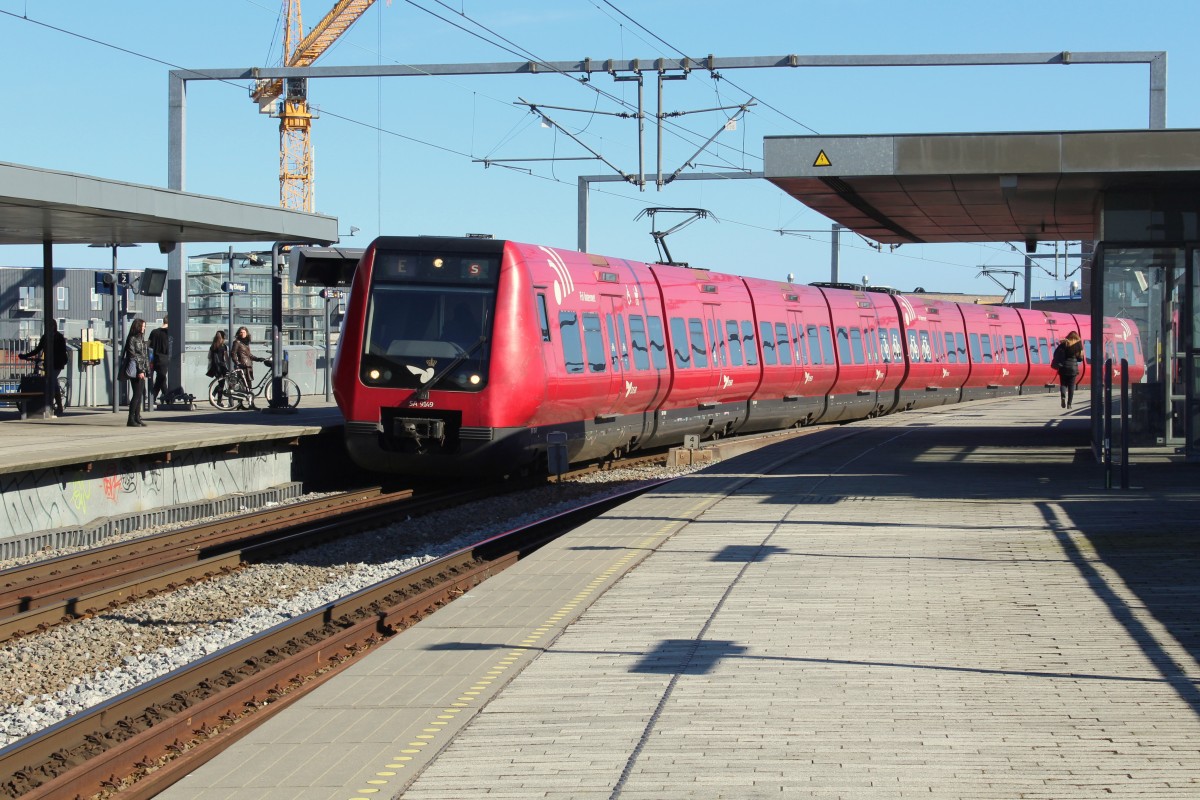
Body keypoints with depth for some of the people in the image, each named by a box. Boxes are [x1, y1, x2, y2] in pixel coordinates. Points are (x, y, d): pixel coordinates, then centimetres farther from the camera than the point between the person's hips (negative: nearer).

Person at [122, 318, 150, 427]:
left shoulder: (141, 338, 18)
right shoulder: (132, 339, -8)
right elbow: (132, 356, -13)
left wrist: (145, 370, 17)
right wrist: (139, 371, -17)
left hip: (141, 371, 9)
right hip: (136, 371, -9)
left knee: (140, 394, 10)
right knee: (137, 394, -10)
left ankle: (137, 418, 14)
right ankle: (131, 419, -9)